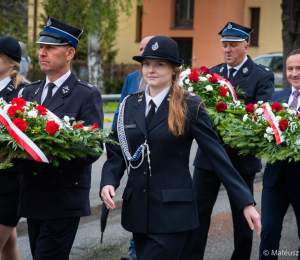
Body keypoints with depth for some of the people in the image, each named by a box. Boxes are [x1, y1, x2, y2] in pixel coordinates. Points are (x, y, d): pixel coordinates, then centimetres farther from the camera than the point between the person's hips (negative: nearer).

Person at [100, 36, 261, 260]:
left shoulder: (190, 107, -5)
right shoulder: (130, 105, 8)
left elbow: (218, 155, -6)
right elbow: (116, 153, 9)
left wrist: (247, 202, -9)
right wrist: (108, 182, -11)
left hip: (172, 212, -5)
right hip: (137, 210, 5)